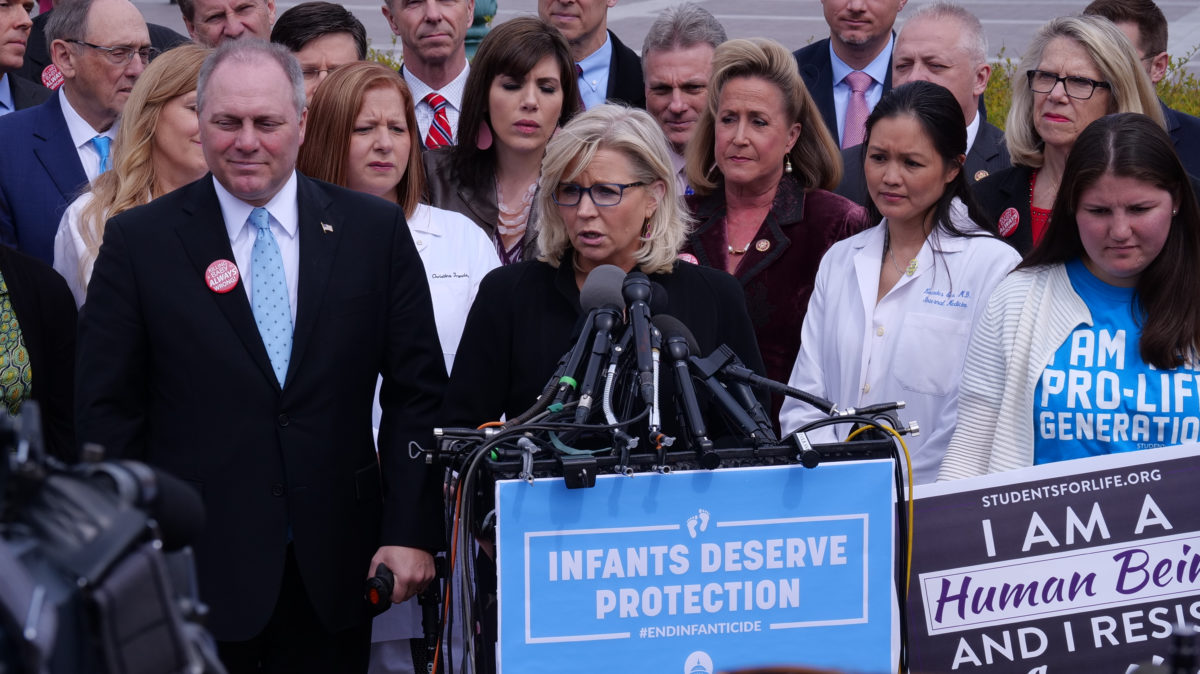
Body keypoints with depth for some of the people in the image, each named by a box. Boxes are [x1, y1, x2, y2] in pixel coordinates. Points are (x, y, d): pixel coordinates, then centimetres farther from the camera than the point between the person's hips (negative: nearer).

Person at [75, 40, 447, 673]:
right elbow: (107, 411, 0)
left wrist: (411, 531, -2)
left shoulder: (374, 229, 4)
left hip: (335, 568, 2)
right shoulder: (139, 241, 0)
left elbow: (416, 391, 6)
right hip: (196, 569, -1)